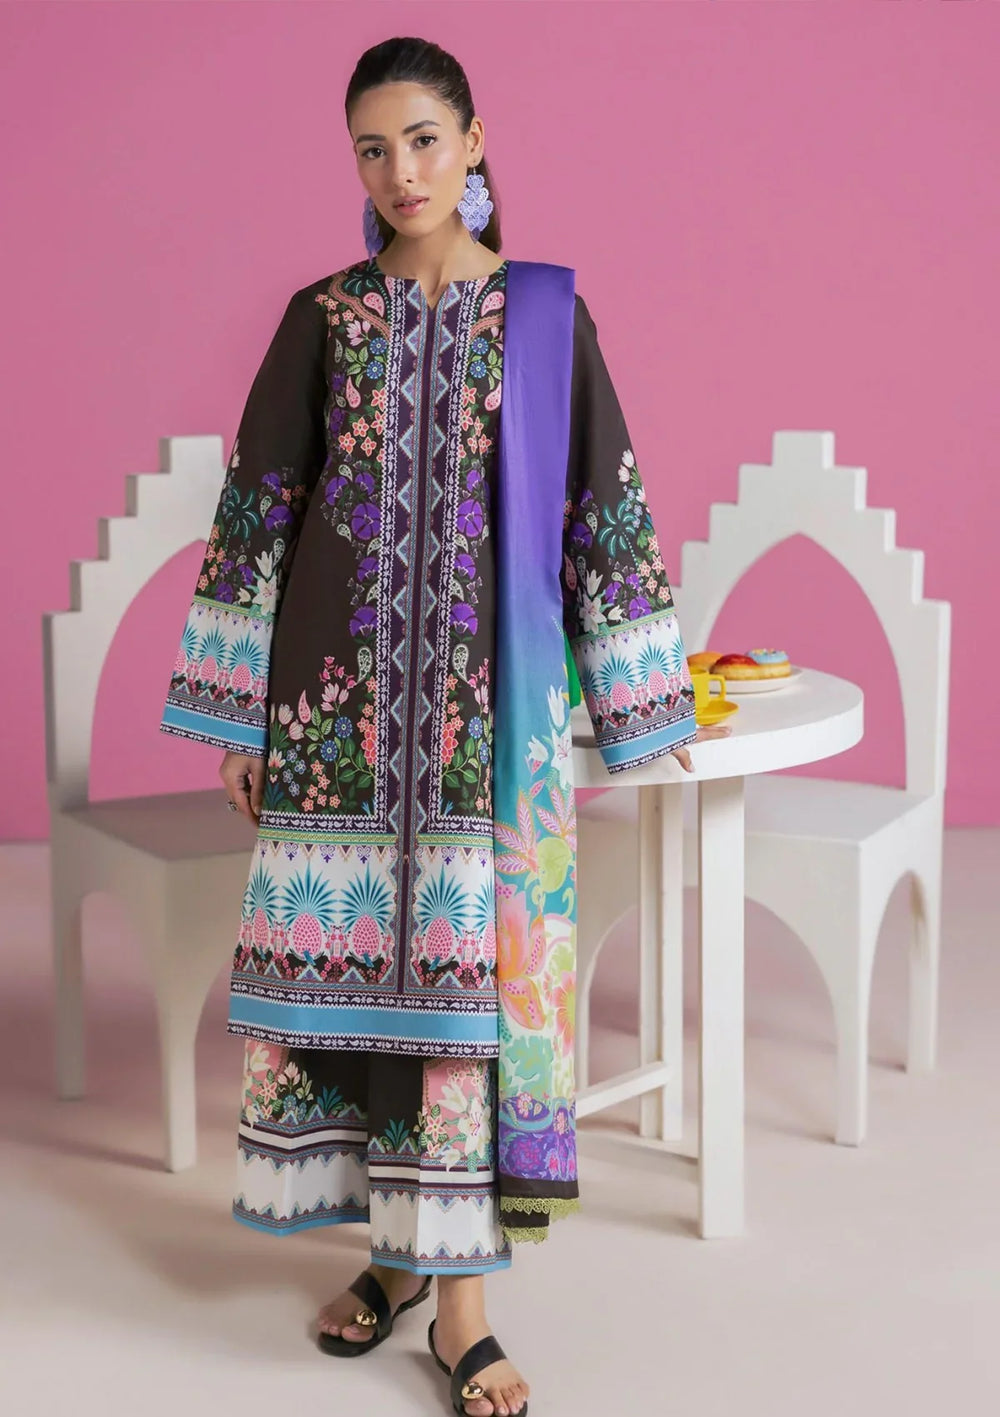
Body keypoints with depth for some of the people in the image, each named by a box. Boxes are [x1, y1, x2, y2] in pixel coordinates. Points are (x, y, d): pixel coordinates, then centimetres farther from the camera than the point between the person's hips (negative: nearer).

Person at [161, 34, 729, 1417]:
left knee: (471, 958, -1)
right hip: (341, 695, 2)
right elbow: (257, 504, 6)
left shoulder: (545, 316, 3)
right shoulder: (323, 319, 5)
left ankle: (462, 1296, 9)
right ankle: (395, 1248, 24)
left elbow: (605, 502, 4)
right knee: (348, 949, 5)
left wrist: (638, 699, 2)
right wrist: (238, 714, 3)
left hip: (490, 698, -1)